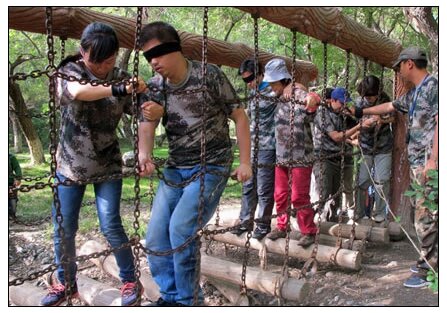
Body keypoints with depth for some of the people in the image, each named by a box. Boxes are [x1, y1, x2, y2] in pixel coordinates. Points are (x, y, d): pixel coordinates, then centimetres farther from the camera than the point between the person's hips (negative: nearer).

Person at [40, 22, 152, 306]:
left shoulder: (122, 78, -6)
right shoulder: (69, 71, -10)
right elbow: (77, 92, -34)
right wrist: (118, 90, -44)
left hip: (107, 165, -1)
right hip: (70, 165, 1)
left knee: (111, 226, -5)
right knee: (64, 229, 6)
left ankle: (131, 281, 15)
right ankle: (66, 283, 28)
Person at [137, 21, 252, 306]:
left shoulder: (210, 75, -10)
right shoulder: (156, 86, 3)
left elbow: (240, 116, -5)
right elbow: (147, 123, -10)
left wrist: (245, 162, -8)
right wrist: (145, 153, -32)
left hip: (211, 167, -6)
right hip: (175, 169, 6)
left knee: (180, 229, -19)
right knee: (156, 237, 3)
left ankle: (188, 301, 3)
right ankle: (170, 296, 23)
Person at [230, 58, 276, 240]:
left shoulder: (273, 92, -9)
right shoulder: (252, 93, 16)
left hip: (267, 148, -8)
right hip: (252, 146, 8)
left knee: (264, 189, -1)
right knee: (248, 186, 11)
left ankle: (263, 225, 12)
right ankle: (245, 221, 21)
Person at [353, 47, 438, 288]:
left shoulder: (433, 86, -9)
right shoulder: (413, 93, 18)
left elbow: (440, 123, -16)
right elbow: (390, 106, 34)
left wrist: (433, 159, -22)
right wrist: (362, 112, 42)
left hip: (428, 162, -9)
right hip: (416, 161, 9)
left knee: (426, 216, -6)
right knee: (422, 212, 12)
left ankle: (429, 270, 2)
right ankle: (428, 260, 22)